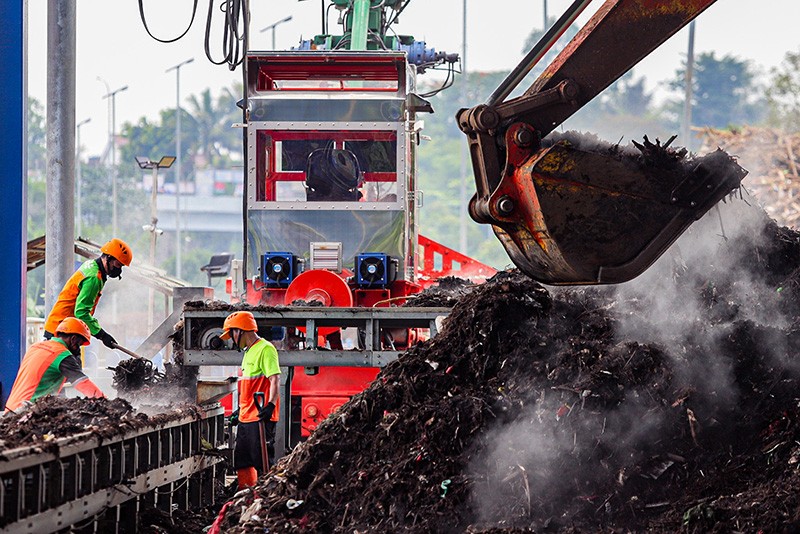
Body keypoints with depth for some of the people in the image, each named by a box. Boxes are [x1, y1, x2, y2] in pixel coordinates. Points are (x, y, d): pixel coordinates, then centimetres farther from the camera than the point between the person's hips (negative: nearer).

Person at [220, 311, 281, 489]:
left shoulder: (265, 349, -10)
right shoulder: (249, 352, 20)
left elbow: (274, 379, -20)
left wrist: (271, 405, -32)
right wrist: (241, 410, 28)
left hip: (260, 417, -10)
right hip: (246, 418, 10)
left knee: (262, 461, -10)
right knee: (242, 462, 13)